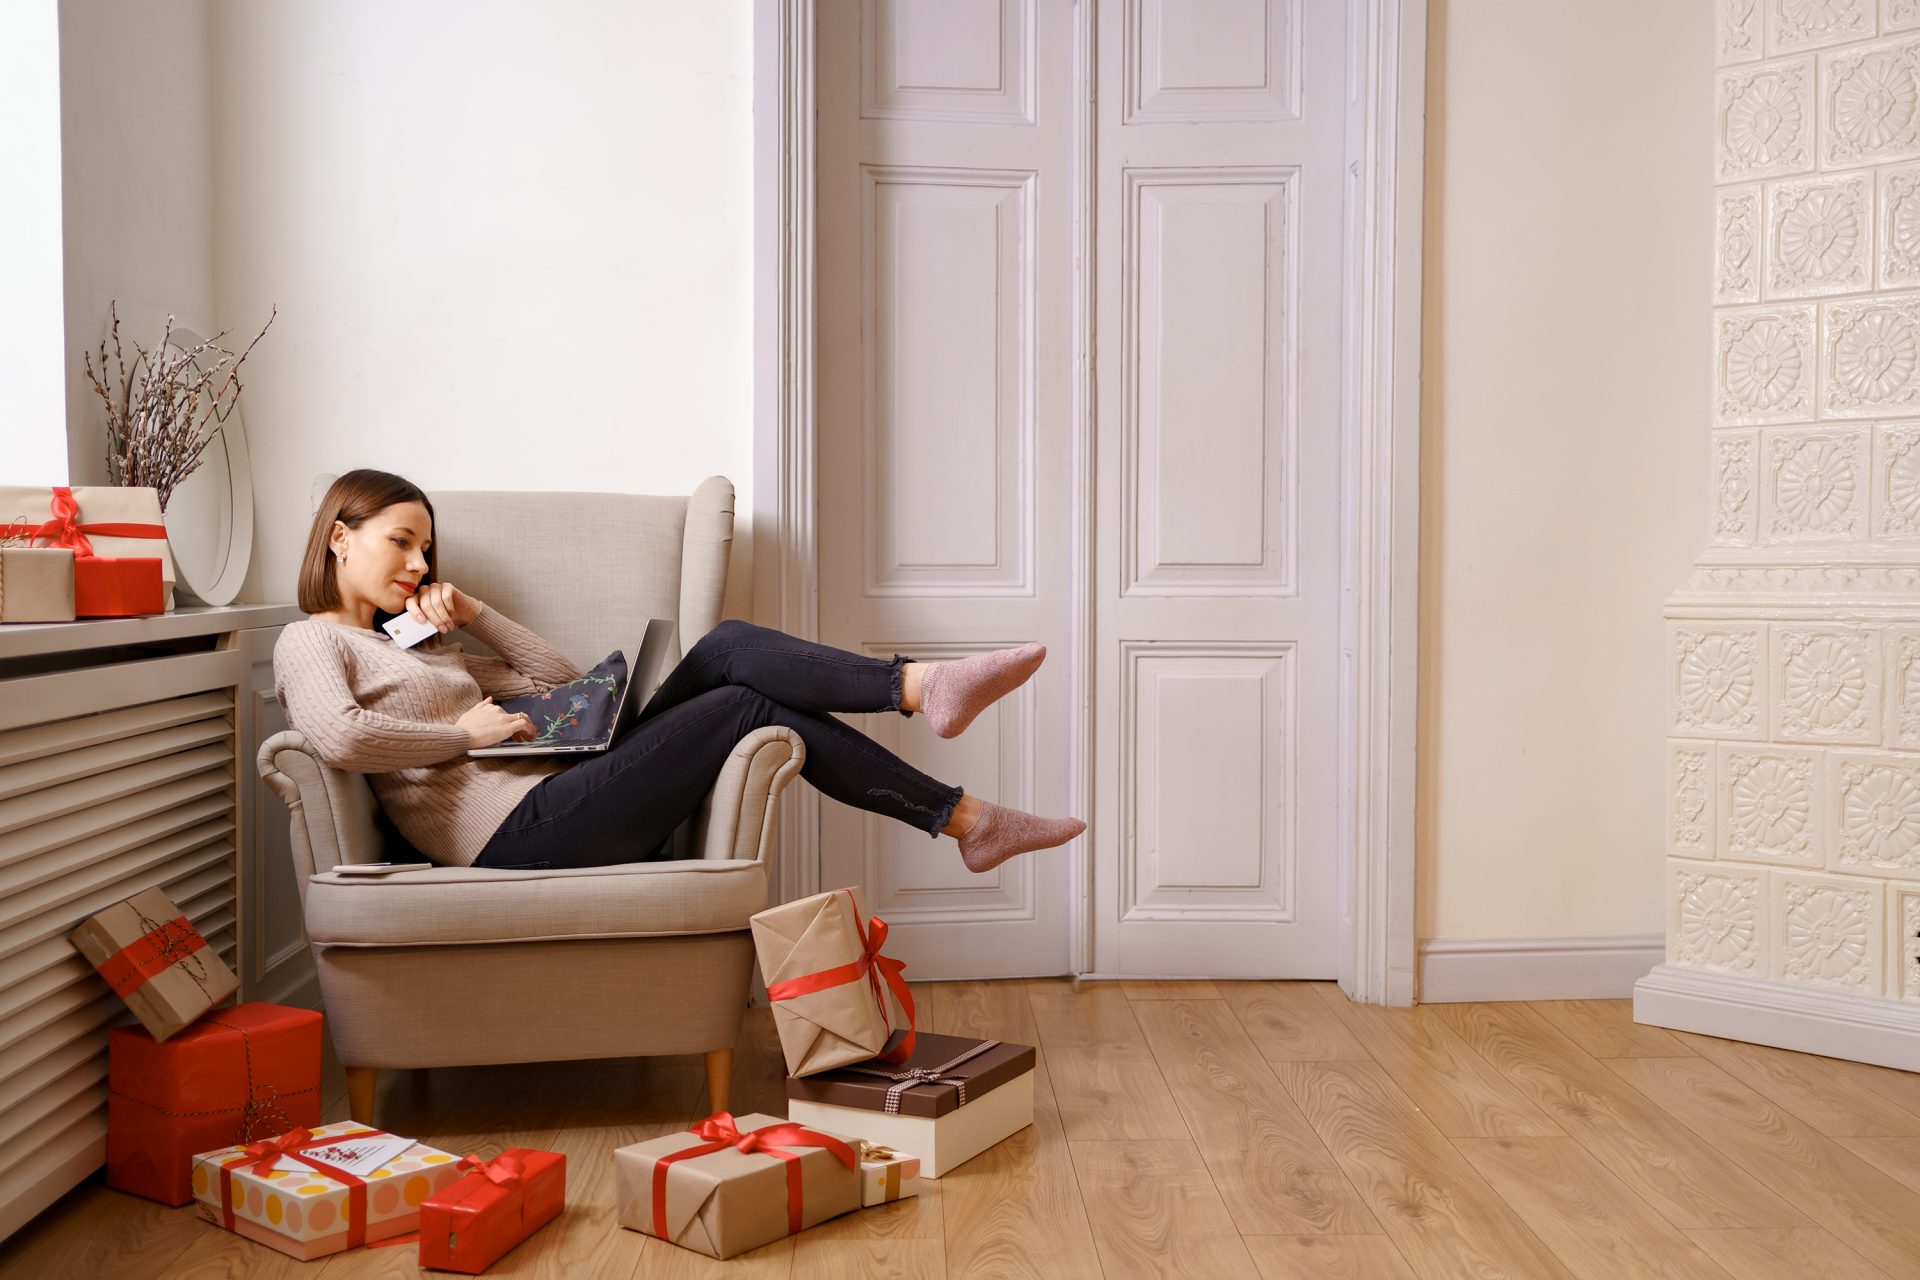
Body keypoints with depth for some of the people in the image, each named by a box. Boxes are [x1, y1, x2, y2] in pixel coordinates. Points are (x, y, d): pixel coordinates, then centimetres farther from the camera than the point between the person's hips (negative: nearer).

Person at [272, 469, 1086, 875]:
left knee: (728, 647, -7)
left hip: (560, 798, 8)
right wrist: (462, 732, -8)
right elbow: (337, 736, -20)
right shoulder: (309, 642, 6)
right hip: (519, 833, -8)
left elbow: (557, 678, 26)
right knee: (746, 705, -15)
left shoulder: (411, 643, 30)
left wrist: (472, 614, 15)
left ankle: (921, 686, -15)